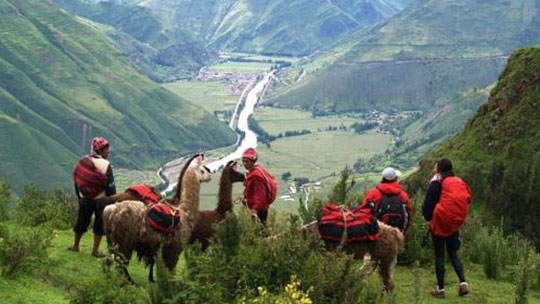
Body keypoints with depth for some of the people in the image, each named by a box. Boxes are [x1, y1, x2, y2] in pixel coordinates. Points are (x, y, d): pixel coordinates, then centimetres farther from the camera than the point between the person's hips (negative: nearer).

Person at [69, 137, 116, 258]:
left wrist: (79, 196, 18)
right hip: (101, 200, -4)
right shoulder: (106, 165, -17)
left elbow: (77, 181, 7)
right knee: (99, 225, 9)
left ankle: (75, 245, 33)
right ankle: (95, 250, 12)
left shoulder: (83, 162, 0)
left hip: (85, 199, 4)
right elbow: (110, 186, -16)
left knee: (81, 222, 18)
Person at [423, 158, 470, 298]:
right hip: (455, 225, 5)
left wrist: (428, 217, 9)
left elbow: (428, 204, -9)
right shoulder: (459, 182, 5)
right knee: (453, 253, 16)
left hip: (439, 224, -5)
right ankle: (463, 283, 0)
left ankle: (440, 289, 5)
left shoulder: (436, 183, -10)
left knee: (439, 256, 4)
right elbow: (467, 200, 10)